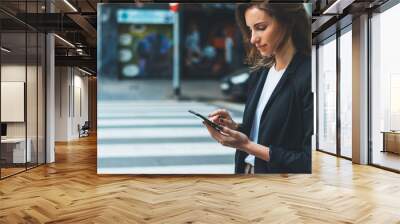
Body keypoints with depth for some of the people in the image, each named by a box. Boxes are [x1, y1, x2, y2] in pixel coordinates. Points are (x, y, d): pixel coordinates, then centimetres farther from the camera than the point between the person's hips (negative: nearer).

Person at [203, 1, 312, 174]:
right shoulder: (259, 74, 2)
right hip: (248, 168, 7)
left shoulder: (307, 77, -21)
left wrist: (247, 146, -20)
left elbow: (308, 163, -21)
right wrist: (234, 127, -7)